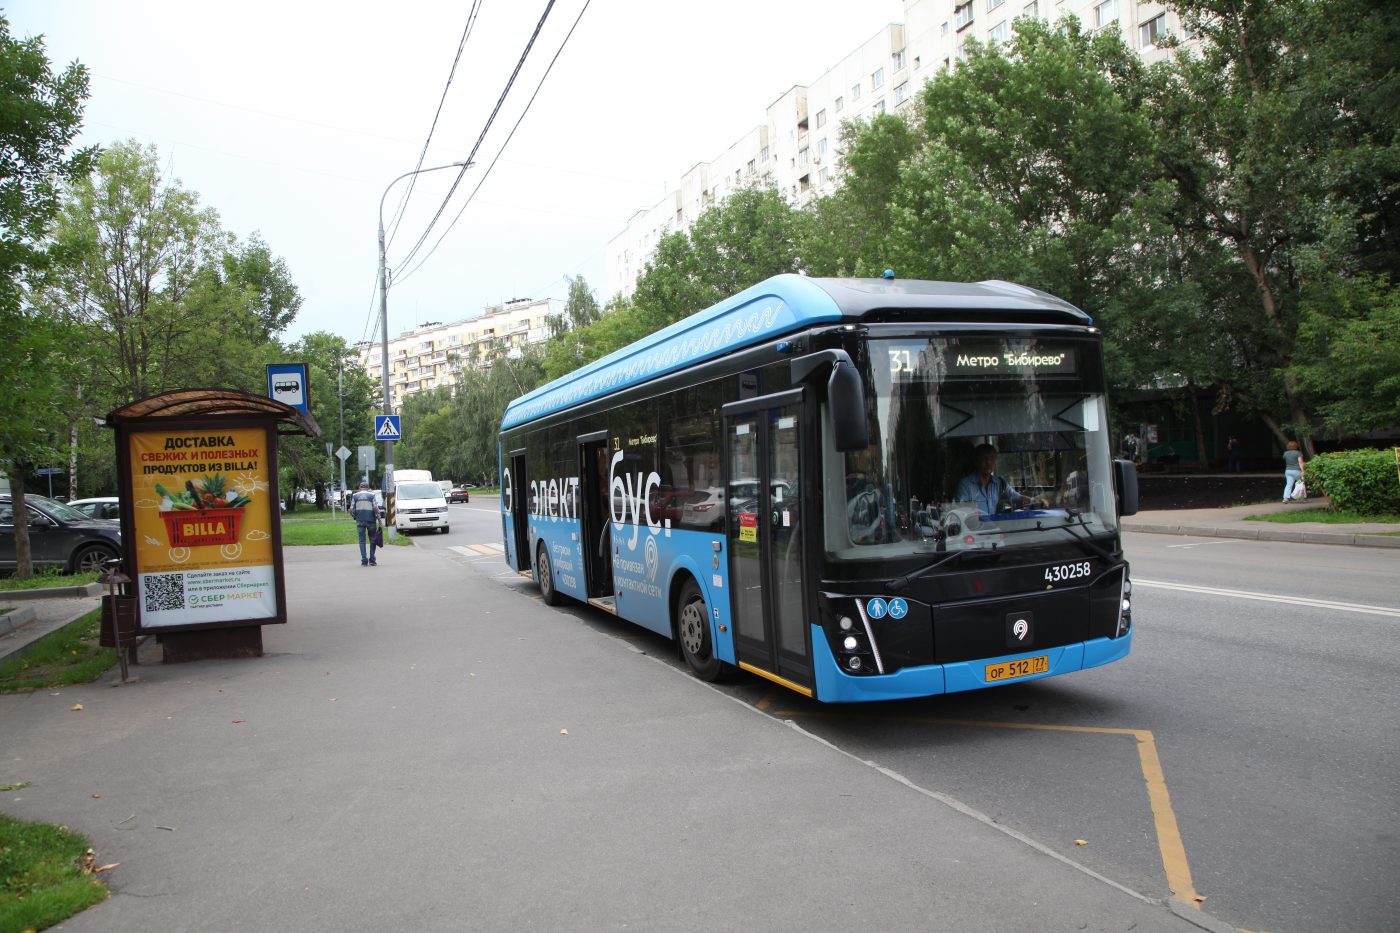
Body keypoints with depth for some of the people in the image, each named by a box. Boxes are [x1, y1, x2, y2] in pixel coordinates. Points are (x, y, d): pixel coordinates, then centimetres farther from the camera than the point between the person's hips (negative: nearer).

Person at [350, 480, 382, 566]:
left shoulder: (355, 496, 7)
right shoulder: (372, 495, 2)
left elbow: (351, 510, 3)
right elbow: (376, 508, -7)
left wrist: (354, 516, 21)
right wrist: (379, 519, 1)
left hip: (360, 520, 1)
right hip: (371, 520, -1)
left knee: (362, 540, 6)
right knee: (372, 539, 10)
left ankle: (364, 560, -1)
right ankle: (372, 560, 7)